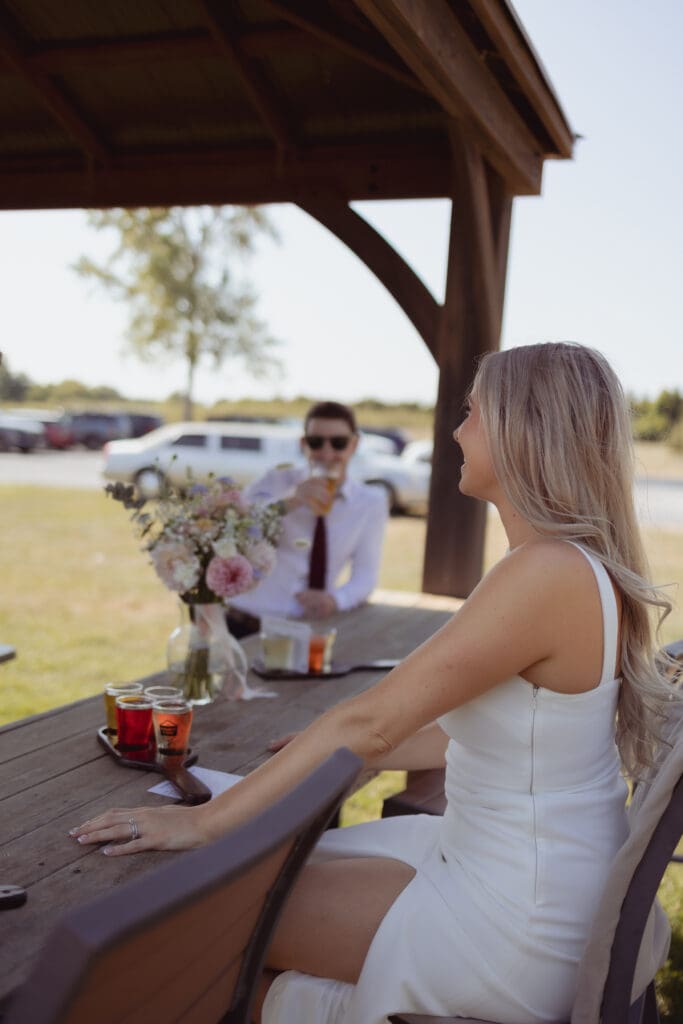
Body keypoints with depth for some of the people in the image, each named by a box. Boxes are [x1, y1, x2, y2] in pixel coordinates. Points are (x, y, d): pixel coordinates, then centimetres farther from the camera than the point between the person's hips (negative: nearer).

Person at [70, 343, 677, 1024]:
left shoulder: (548, 572, -25)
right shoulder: (583, 569, 5)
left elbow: (371, 723, -24)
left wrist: (205, 821, -16)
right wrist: (330, 757, 13)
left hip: (517, 929, -8)